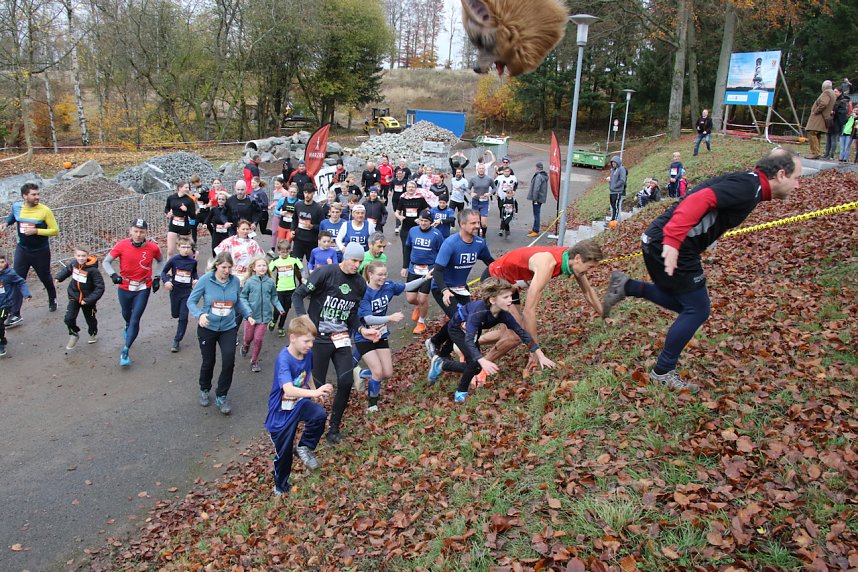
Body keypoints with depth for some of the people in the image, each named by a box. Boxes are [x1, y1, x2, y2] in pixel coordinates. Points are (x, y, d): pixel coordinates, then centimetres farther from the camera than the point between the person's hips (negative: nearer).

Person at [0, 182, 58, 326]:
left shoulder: (45, 211, -17)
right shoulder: (16, 206, -4)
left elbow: (55, 231, -16)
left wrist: (36, 231, -26)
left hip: (41, 252, -3)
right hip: (22, 250, 3)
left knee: (45, 278, 17)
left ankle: (52, 300, 47)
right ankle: (14, 314, -3)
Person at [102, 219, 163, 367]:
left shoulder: (153, 247, -12)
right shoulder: (122, 245, -13)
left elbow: (159, 260, 11)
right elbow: (106, 262, -4)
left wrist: (156, 277, 7)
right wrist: (113, 274, -21)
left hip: (143, 289, -2)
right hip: (124, 287, 2)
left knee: (135, 320, -8)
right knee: (126, 314, 25)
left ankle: (125, 352, -1)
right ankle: (128, 327, 61)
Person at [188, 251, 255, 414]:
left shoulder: (235, 281, -6)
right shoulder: (205, 280, -13)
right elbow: (191, 301, -8)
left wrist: (248, 315, 0)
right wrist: (200, 315, -26)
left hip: (228, 328, 2)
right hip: (208, 328, -1)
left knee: (229, 361, -10)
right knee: (208, 362, 11)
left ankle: (221, 396, 9)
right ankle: (204, 390, 40)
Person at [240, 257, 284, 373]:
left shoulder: (270, 282, -4)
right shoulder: (249, 282, -11)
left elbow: (274, 297, 6)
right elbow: (243, 297, -6)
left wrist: (280, 308, -6)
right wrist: (247, 310, -18)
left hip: (264, 315, 1)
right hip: (251, 315, -1)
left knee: (259, 339, 3)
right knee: (248, 338, 13)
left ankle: (254, 361, 22)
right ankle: (245, 346, 49)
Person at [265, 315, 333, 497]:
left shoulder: (307, 353, -8)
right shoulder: (284, 359, -28)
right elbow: (288, 390, -43)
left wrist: (315, 392, 11)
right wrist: (314, 392, -54)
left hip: (300, 403, 5)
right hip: (282, 411, -5)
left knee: (320, 414, -27)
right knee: (283, 452, 6)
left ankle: (305, 447, 0)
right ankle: (281, 486, 35)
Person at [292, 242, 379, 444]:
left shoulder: (360, 284, 5)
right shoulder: (325, 273, -12)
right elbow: (297, 295, -10)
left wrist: (363, 330, -2)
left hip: (342, 337, 4)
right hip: (319, 337, -4)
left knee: (346, 382, -5)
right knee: (316, 384, 1)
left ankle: (334, 428, 15)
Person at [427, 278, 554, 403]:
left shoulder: (504, 314, -24)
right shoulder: (479, 310, -42)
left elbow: (522, 332, -16)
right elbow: (468, 340, -47)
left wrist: (541, 356, -21)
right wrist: (483, 361, -60)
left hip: (472, 330, 7)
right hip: (457, 328, -7)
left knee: (475, 366, 4)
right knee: (476, 363, -22)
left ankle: (440, 364, 23)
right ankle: (461, 393, 1)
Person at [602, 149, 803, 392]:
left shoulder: (746, 184, 19)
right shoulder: (748, 186, -13)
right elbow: (699, 200, -28)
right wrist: (673, 241, -35)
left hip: (658, 242, 10)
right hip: (671, 246, -10)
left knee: (683, 303, 22)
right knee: (697, 310, 2)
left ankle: (626, 287, 15)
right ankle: (663, 372, 12)